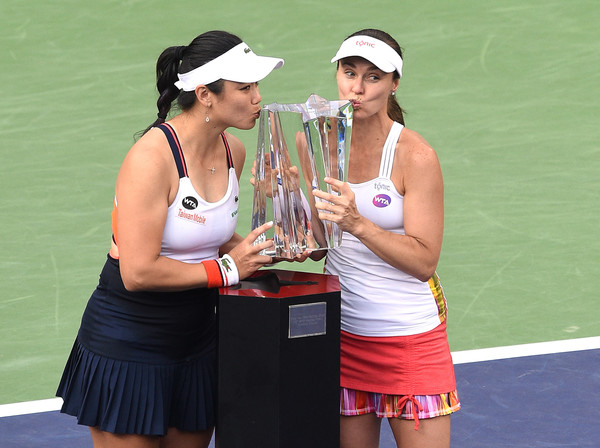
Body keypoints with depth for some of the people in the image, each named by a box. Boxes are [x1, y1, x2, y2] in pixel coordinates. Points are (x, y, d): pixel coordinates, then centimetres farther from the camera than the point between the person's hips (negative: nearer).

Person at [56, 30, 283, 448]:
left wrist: (267, 250, 1)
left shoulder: (233, 151, 2)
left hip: (195, 346, 7)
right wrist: (226, 268, -17)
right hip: (128, 348, -7)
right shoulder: (152, 158, -22)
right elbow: (138, 271, -26)